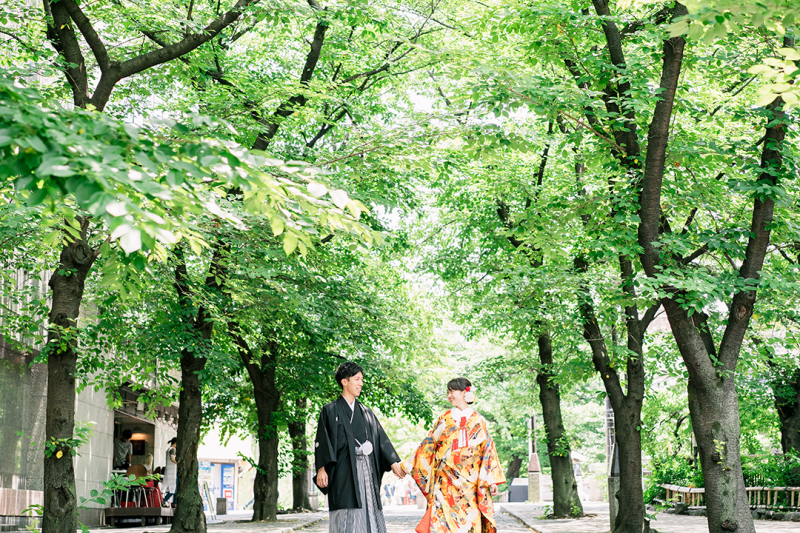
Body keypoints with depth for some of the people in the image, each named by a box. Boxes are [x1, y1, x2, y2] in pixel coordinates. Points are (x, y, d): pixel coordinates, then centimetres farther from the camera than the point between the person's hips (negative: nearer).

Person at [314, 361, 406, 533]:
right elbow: (322, 441, -2)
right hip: (344, 471, -5)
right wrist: (321, 468, -15)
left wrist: (394, 462, 3)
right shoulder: (330, 411, 5)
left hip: (366, 471, 5)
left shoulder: (366, 413, 19)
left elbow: (380, 438, 14)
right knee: (347, 519, -10)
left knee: (370, 513, -1)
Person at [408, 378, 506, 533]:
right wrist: (409, 467, 7)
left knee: (470, 519, -5)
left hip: (469, 482, -1)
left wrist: (492, 480, -2)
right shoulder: (445, 419, 11)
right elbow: (428, 445, 12)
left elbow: (487, 449, 4)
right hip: (446, 479, 1)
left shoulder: (478, 421, 7)